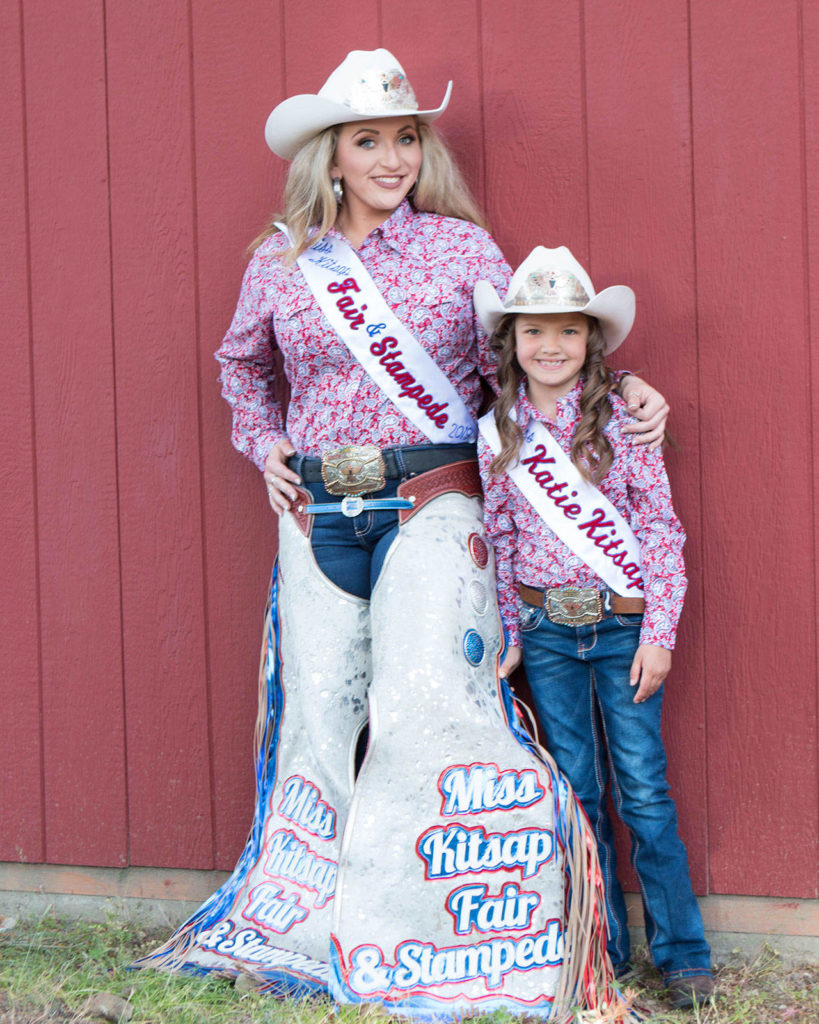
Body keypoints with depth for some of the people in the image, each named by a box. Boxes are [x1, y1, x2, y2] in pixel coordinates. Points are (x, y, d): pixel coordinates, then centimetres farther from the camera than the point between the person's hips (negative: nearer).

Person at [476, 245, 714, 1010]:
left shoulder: (622, 420, -5)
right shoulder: (497, 432, 3)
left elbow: (661, 529, -5)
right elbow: (500, 541, 9)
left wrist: (658, 633, -10)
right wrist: (509, 635, 6)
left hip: (622, 625, -2)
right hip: (547, 632, 3)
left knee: (643, 790, 0)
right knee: (575, 792, 8)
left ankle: (682, 951, 11)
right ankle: (601, 948, 19)